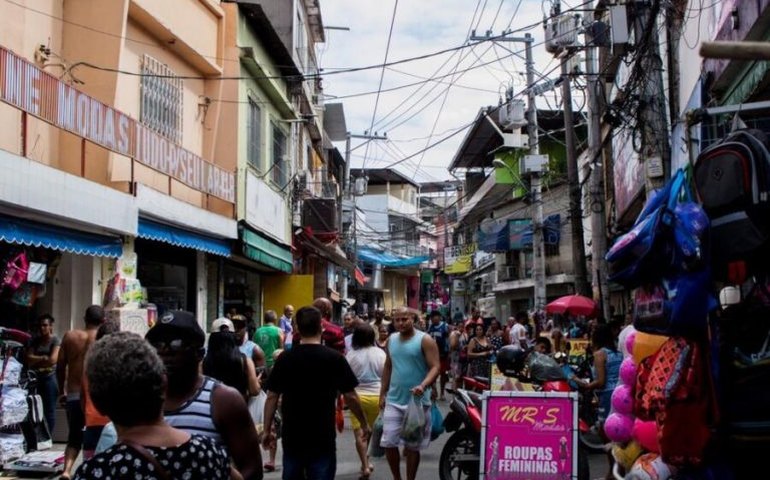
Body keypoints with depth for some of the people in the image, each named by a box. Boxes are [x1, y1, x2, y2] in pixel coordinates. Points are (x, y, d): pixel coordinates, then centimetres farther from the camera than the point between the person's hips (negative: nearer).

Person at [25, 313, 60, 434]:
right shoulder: (34, 340, 11)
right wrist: (43, 358, -11)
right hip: (35, 378, 4)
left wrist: (36, 361, -2)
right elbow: (29, 358, 1)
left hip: (50, 377, -4)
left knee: (49, 410, 0)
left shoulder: (55, 340, -2)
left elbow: (53, 360, -13)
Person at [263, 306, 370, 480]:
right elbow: (350, 396, -5)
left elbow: (272, 397, 0)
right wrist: (364, 423, 9)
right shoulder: (334, 358, -8)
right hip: (323, 438, -2)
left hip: (292, 437, 2)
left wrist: (267, 430, 9)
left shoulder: (284, 358, -2)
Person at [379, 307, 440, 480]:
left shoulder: (425, 340, -9)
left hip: (417, 401, -4)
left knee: (412, 446, 6)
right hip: (393, 400, 4)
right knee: (388, 443, 0)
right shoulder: (391, 339, 8)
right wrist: (382, 394, 15)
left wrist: (423, 385, -31)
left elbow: (435, 367, -14)